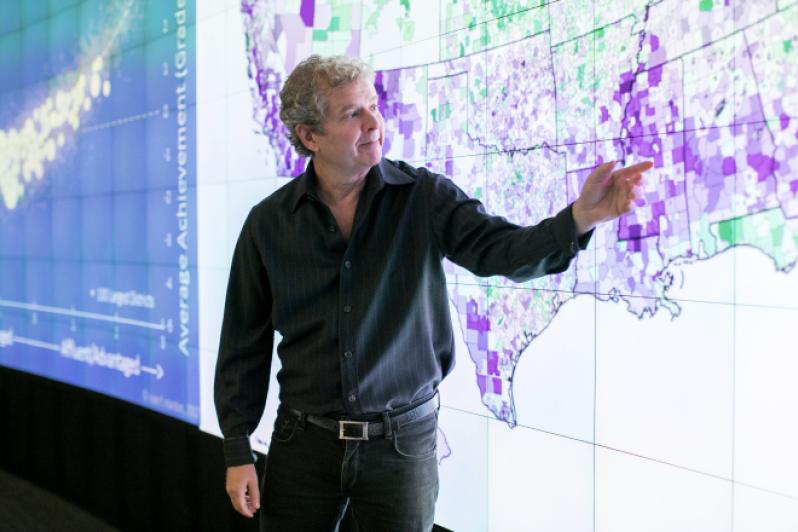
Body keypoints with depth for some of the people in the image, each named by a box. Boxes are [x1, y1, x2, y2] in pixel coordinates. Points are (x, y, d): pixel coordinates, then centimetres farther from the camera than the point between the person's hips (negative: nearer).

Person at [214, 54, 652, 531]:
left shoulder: (425, 198, -6)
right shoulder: (269, 223, -3)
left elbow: (500, 250, -22)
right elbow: (245, 343, 2)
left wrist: (578, 219, -42)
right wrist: (237, 449, 0)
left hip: (404, 441, -1)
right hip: (304, 441, 1)